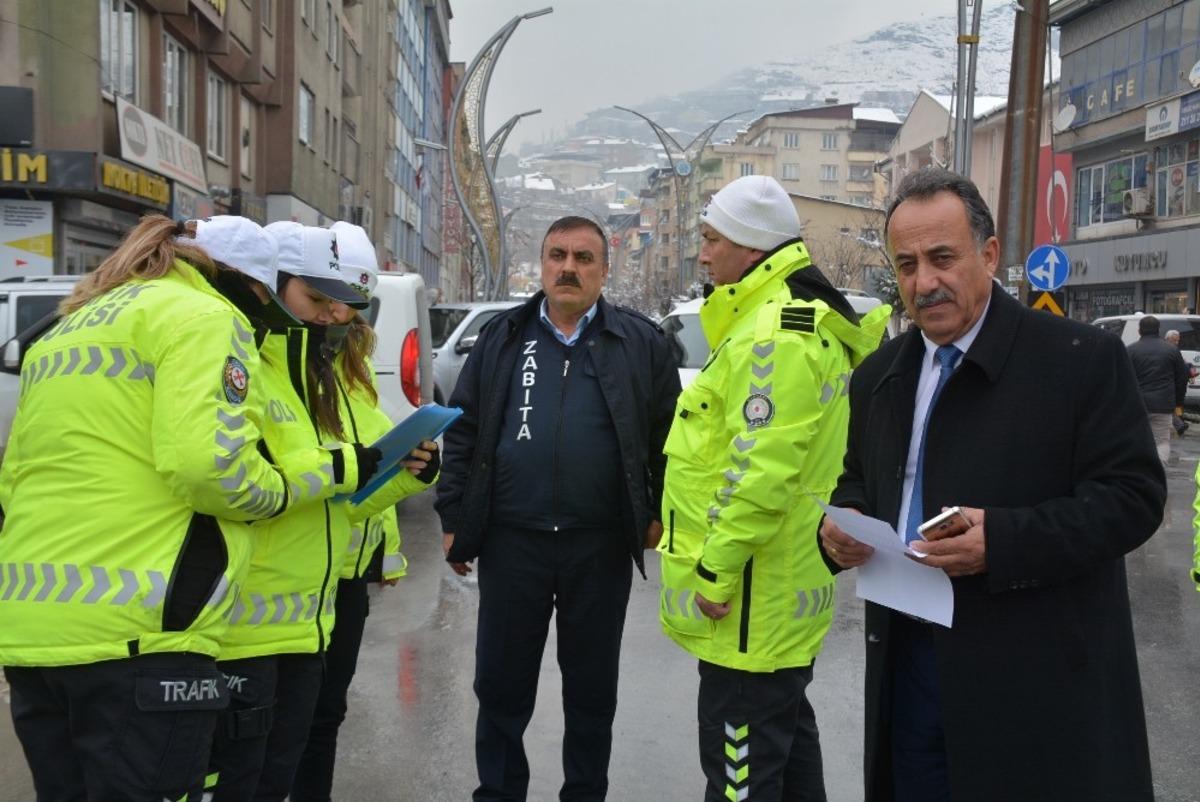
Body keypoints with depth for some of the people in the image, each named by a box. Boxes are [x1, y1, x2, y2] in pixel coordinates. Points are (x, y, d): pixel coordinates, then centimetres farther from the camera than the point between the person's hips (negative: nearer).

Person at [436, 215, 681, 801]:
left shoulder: (641, 342, 2)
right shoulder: (502, 337, 6)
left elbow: (669, 434, 5)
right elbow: (463, 430, 6)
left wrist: (660, 513, 2)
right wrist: (454, 519, 2)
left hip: (601, 545, -1)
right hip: (510, 540, 1)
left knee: (592, 689, 14)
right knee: (501, 686, 12)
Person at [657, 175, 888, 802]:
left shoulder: (774, 333, -20)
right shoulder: (803, 316, 14)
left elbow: (760, 471, -27)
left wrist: (715, 570, -19)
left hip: (754, 594, -11)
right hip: (785, 585, 11)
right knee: (785, 731, 23)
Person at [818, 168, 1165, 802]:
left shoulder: (1082, 358, -8)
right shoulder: (877, 375, 10)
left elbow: (1132, 494, -11)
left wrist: (1004, 541, -25)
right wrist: (841, 523, -4)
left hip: (1037, 677, -4)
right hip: (906, 660, 5)